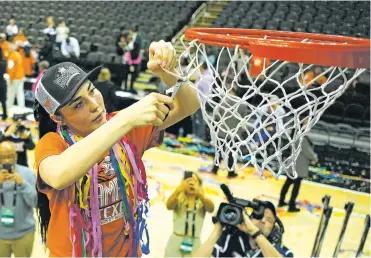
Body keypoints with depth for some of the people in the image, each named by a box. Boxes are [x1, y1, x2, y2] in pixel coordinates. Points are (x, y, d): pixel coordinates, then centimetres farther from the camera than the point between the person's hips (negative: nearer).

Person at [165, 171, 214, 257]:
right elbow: (169, 206, -22)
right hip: (175, 241, 0)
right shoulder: (178, 199, -1)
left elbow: (211, 209, -22)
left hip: (194, 243, 1)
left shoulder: (202, 202, 0)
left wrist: (200, 194, -41)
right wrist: (178, 190, -42)